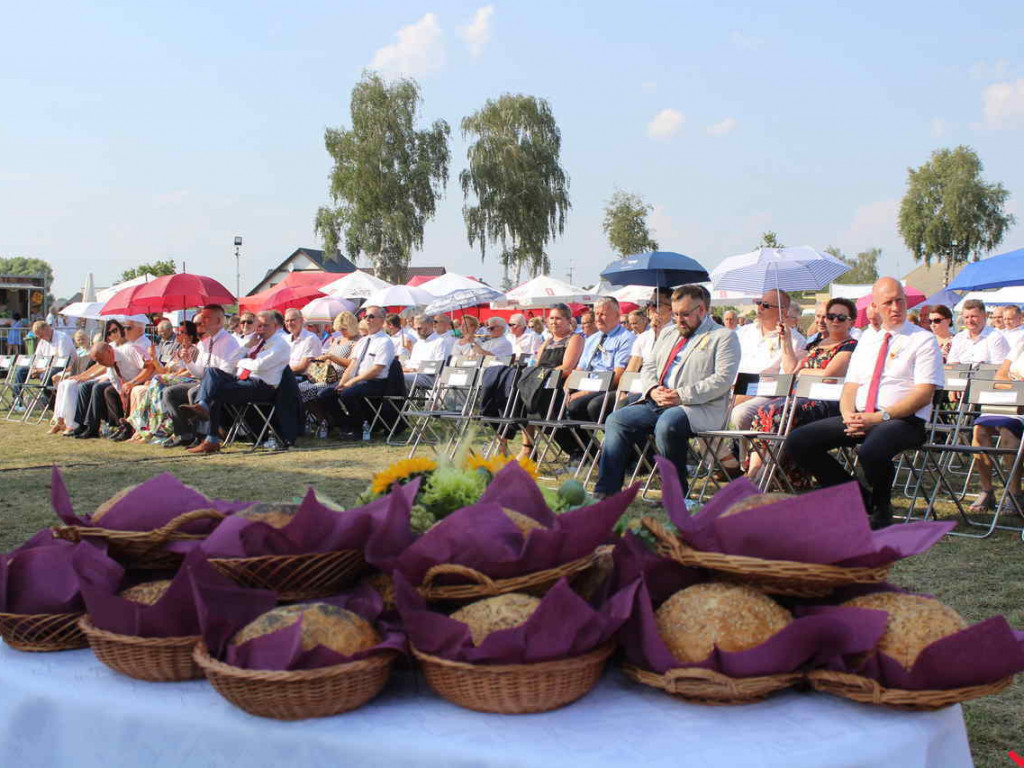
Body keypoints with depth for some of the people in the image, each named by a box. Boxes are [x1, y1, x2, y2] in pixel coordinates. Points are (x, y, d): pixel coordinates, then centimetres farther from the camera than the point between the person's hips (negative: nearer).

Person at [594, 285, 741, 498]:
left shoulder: (724, 337, 2)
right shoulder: (668, 333, 26)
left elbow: (723, 379, -11)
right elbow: (648, 367, 23)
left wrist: (682, 396, -18)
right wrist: (653, 389, -2)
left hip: (698, 408, -7)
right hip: (657, 403, 7)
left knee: (667, 424, -37)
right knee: (616, 420, -12)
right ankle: (605, 492, -14)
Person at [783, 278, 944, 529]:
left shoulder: (923, 340, 2)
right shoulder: (867, 339, 20)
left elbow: (923, 394, -8)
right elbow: (850, 386, 16)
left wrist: (880, 417, -18)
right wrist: (849, 415, -7)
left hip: (904, 421, -6)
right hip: (859, 418, 6)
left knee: (871, 451, -40)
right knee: (797, 442, -13)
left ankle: (881, 509, -6)